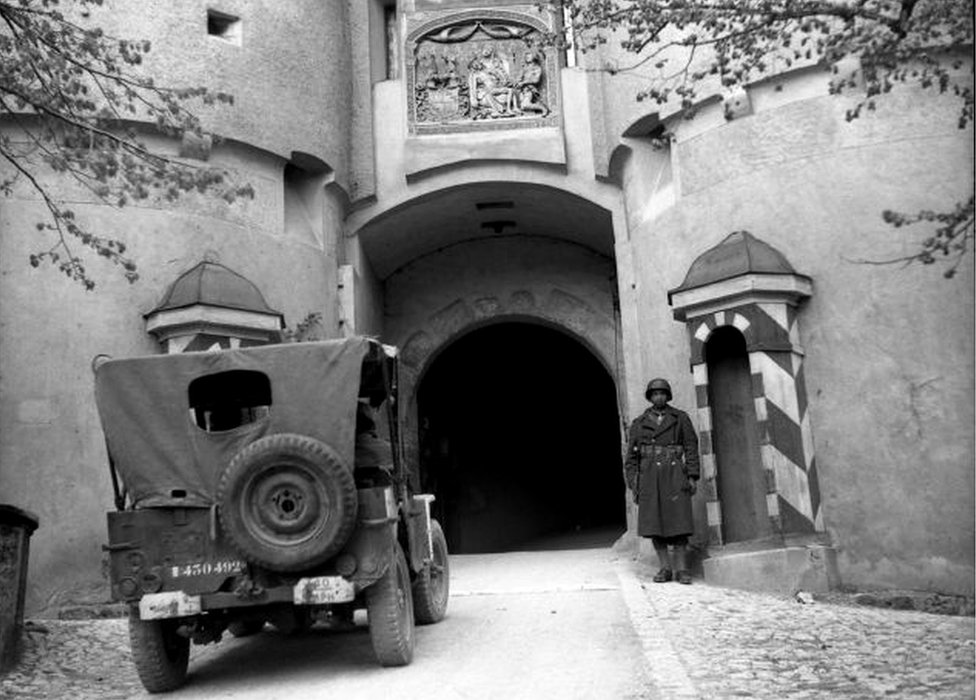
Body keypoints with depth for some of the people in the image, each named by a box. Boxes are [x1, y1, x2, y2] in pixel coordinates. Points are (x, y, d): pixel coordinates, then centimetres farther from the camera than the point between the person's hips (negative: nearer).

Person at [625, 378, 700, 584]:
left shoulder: (681, 418, 8)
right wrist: (633, 484, 3)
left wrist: (692, 476, -4)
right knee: (654, 524, -2)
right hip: (649, 476, 1)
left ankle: (681, 569, 0)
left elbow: (691, 447, 5)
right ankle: (665, 568, 5)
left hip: (674, 476, -1)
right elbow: (631, 456, 10)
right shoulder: (638, 424, 10)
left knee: (678, 521, -5)